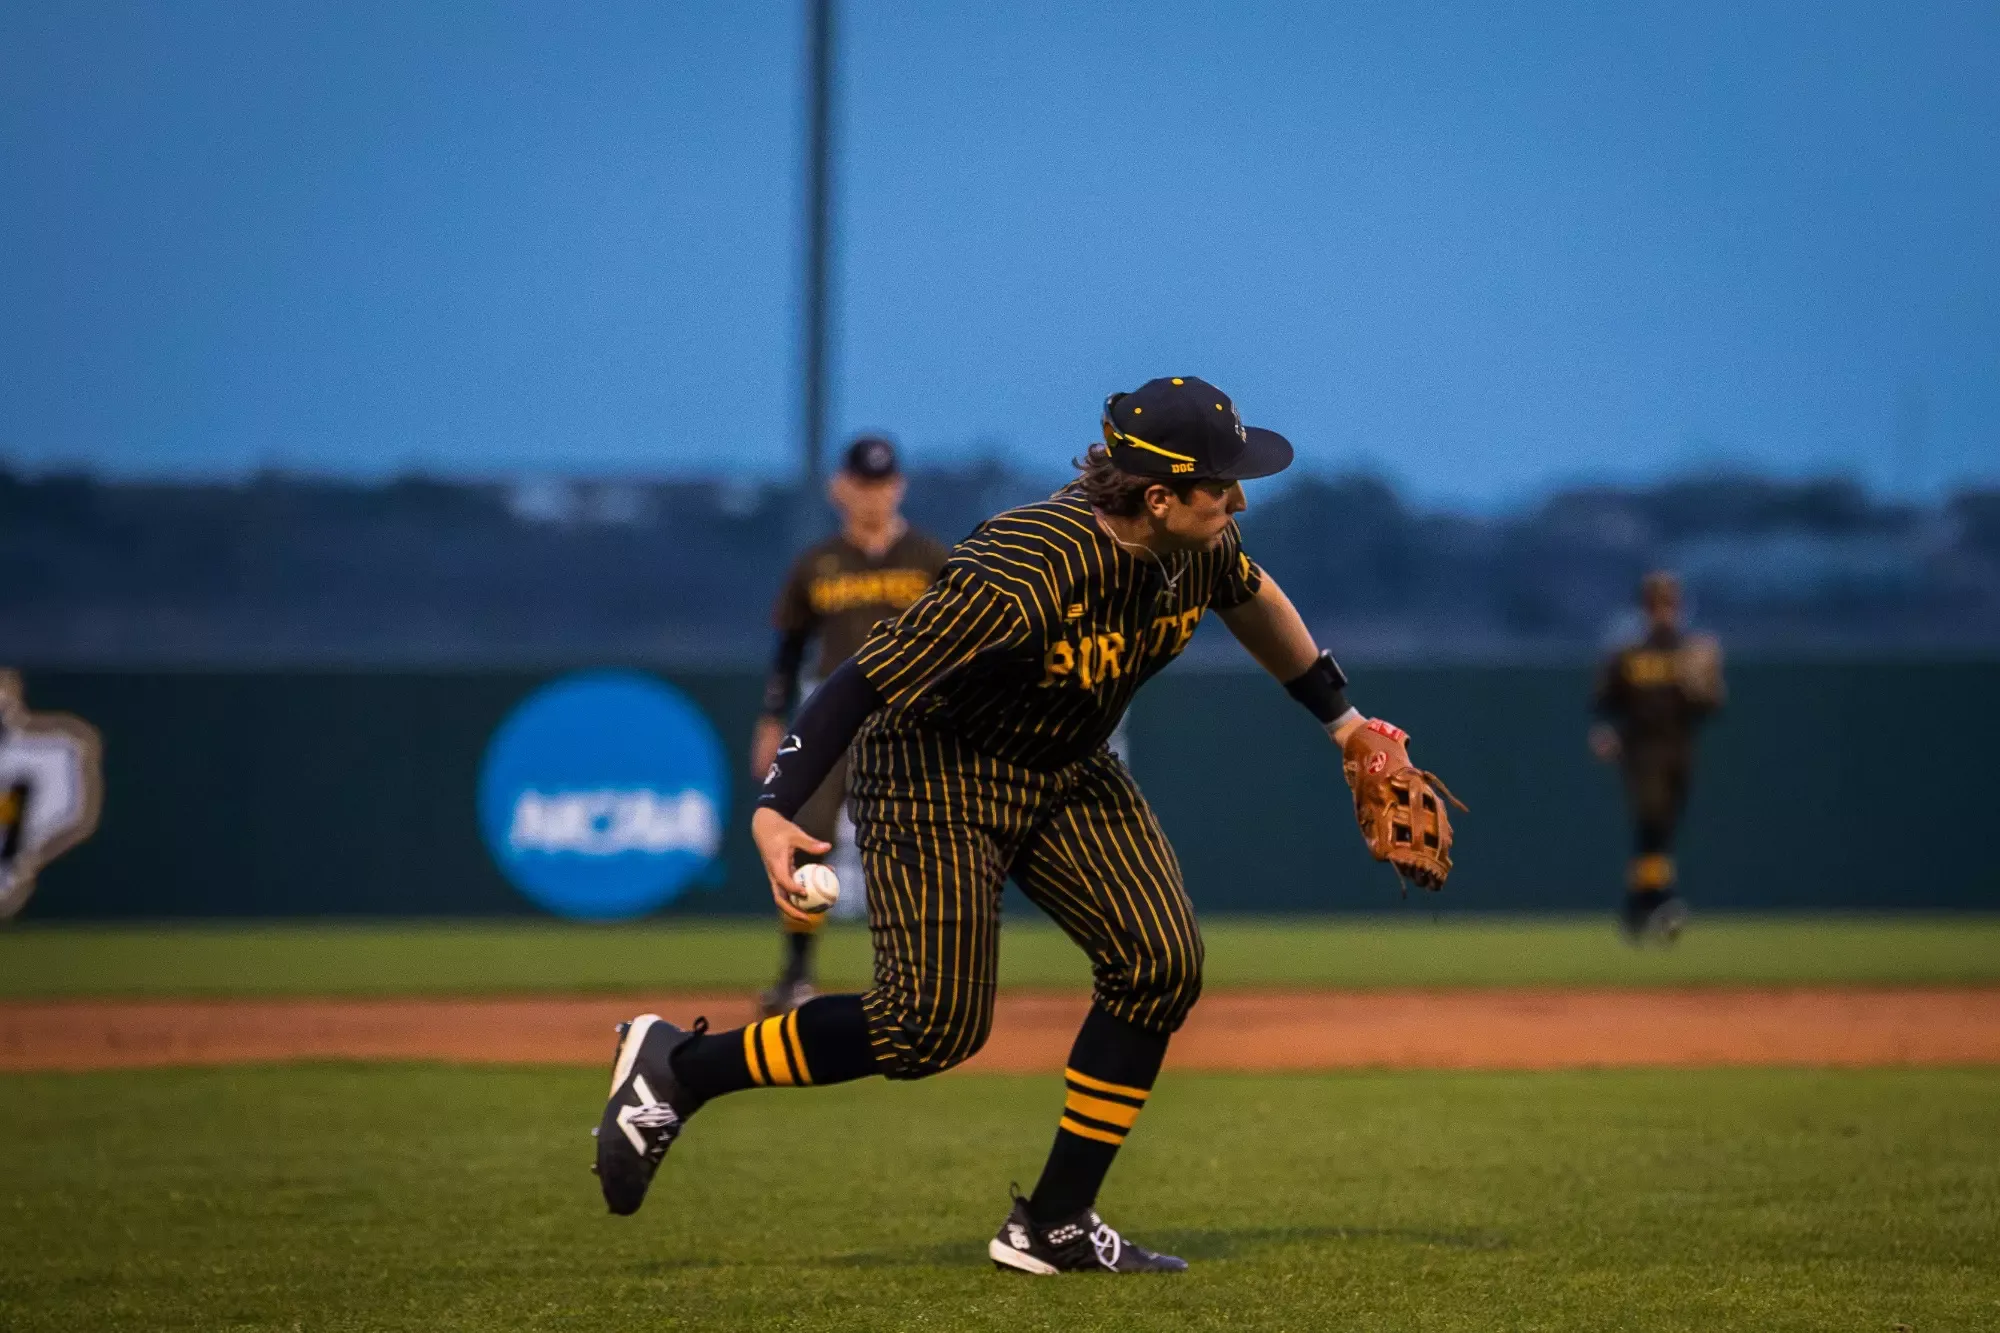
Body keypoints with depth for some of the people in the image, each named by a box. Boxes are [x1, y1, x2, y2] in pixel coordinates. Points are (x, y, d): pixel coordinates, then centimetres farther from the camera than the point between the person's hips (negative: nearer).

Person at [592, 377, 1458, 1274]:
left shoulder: (1200, 548, -11)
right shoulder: (1019, 584, -35)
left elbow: (1252, 598, 15)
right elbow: (864, 681, -32)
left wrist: (1340, 720, 23)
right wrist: (774, 811, -42)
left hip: (1065, 776, 8)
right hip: (936, 771, -8)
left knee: (1159, 965, -4)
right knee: (934, 1023, -13)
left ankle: (1054, 1225, 5)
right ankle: (676, 1066, 4)